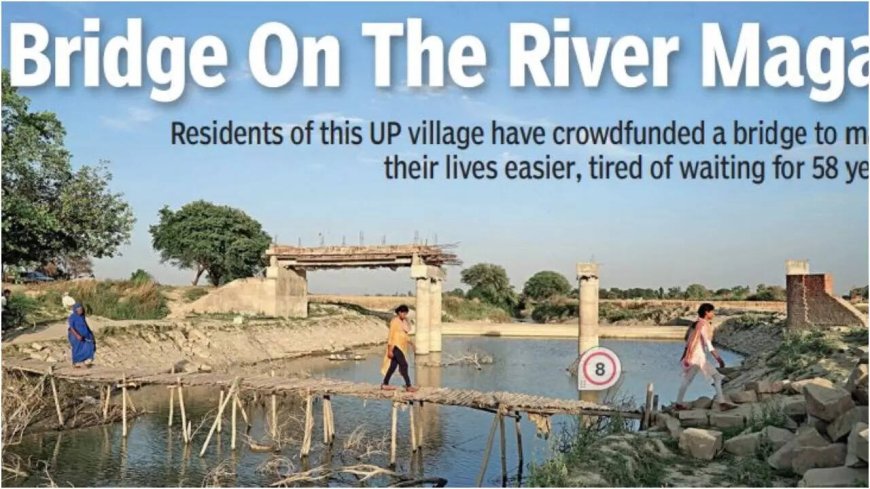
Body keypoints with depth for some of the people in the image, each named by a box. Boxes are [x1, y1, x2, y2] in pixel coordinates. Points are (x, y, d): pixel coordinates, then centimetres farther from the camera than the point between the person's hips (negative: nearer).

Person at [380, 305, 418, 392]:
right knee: (404, 365, -11)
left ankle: (385, 384, 19)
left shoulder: (404, 321, 11)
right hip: (395, 346, -8)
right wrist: (390, 349, -15)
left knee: (393, 366, 11)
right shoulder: (394, 321, -12)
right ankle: (408, 386, -9)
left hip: (401, 346, 8)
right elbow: (391, 335, -13)